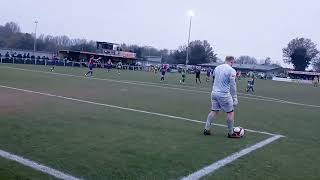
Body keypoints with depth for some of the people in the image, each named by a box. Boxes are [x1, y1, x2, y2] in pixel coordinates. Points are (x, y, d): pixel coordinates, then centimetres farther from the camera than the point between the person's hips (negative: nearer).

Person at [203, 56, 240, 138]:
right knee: (230, 112, 7)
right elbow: (232, 86, -10)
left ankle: (206, 129, 17)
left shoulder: (217, 68, 9)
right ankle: (231, 133, 15)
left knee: (214, 111, 16)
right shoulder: (231, 70, -11)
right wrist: (235, 98, -5)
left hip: (214, 92, 7)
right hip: (224, 94, -6)